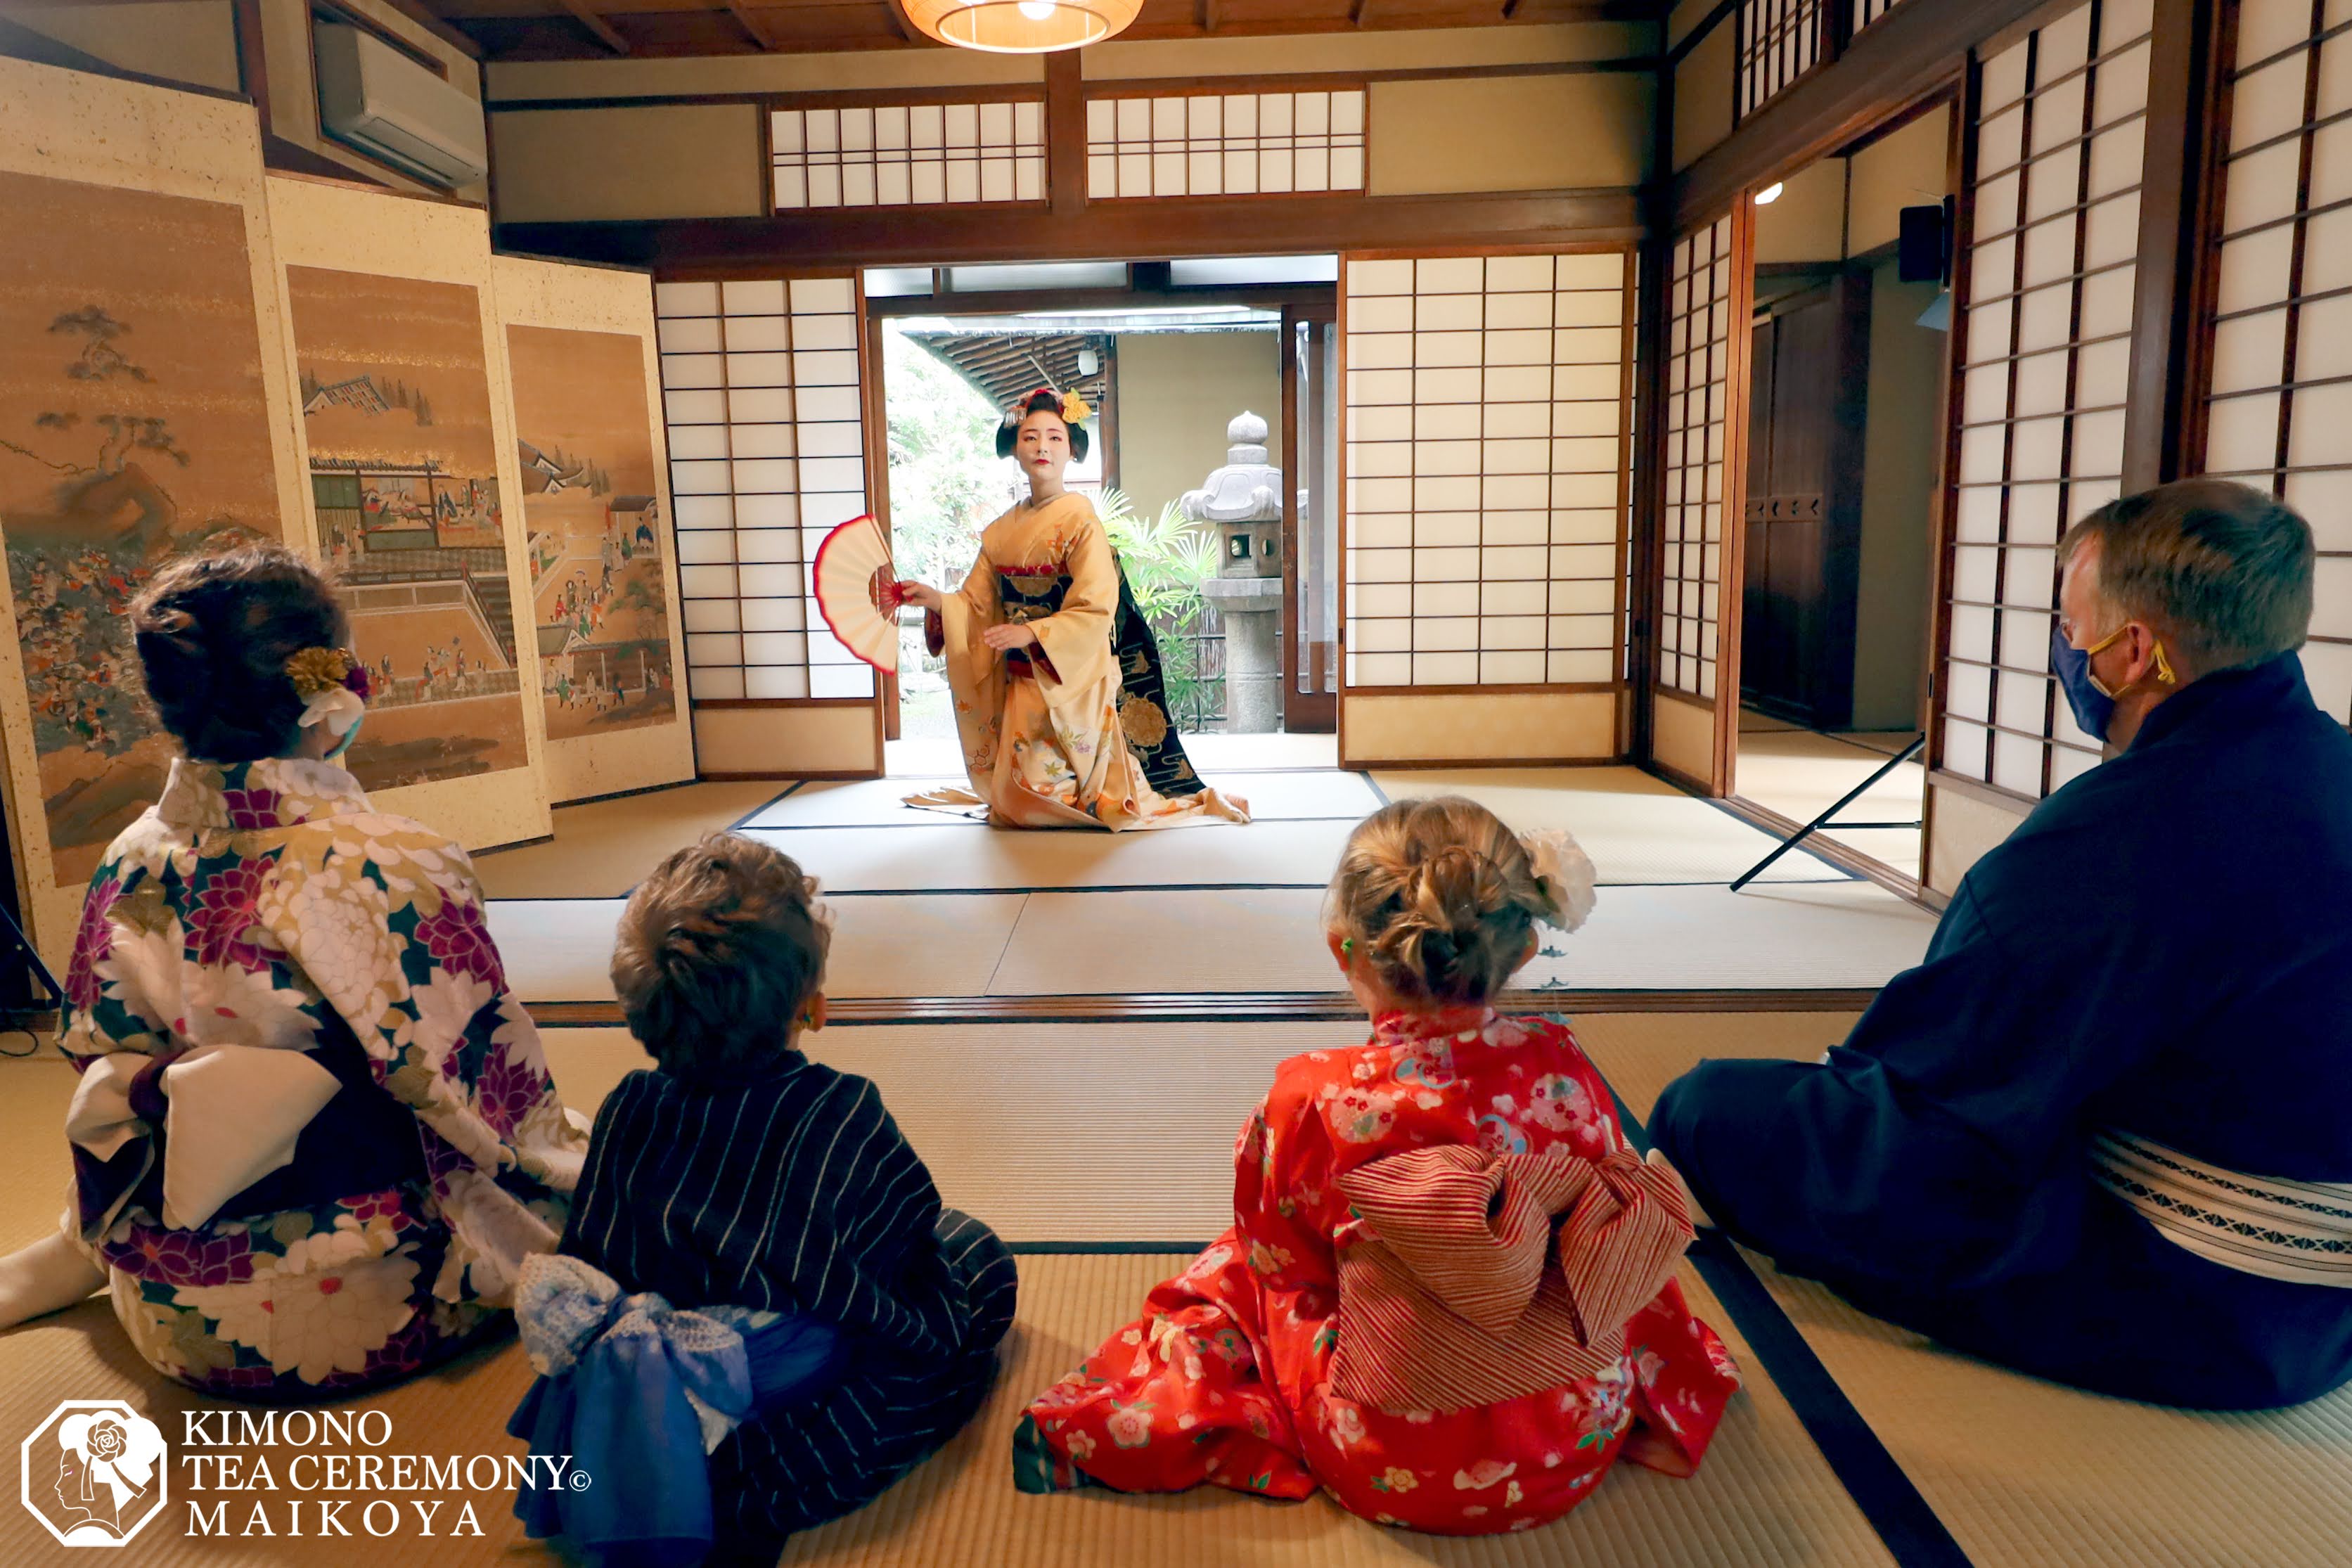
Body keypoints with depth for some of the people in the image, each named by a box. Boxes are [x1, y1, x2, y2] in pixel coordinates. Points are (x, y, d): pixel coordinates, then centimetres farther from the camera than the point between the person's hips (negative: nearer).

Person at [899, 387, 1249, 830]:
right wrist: (937, 600, -7)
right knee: (1020, 797, 6)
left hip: (1071, 682, -6)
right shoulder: (1002, 531, 9)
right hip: (1020, 682, 7)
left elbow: (1096, 611, -17)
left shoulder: (1081, 522, -11)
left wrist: (1031, 634, -24)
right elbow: (978, 604, 11)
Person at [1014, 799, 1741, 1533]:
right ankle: (1652, 1412, 36)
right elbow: (1619, 1225, 3)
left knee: (1231, 1272, 19)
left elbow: (1285, 1259, -6)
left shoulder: (1313, 1100, -22)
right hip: (1577, 1450, 3)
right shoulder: (1561, 1066, -14)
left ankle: (1109, 1427, 23)